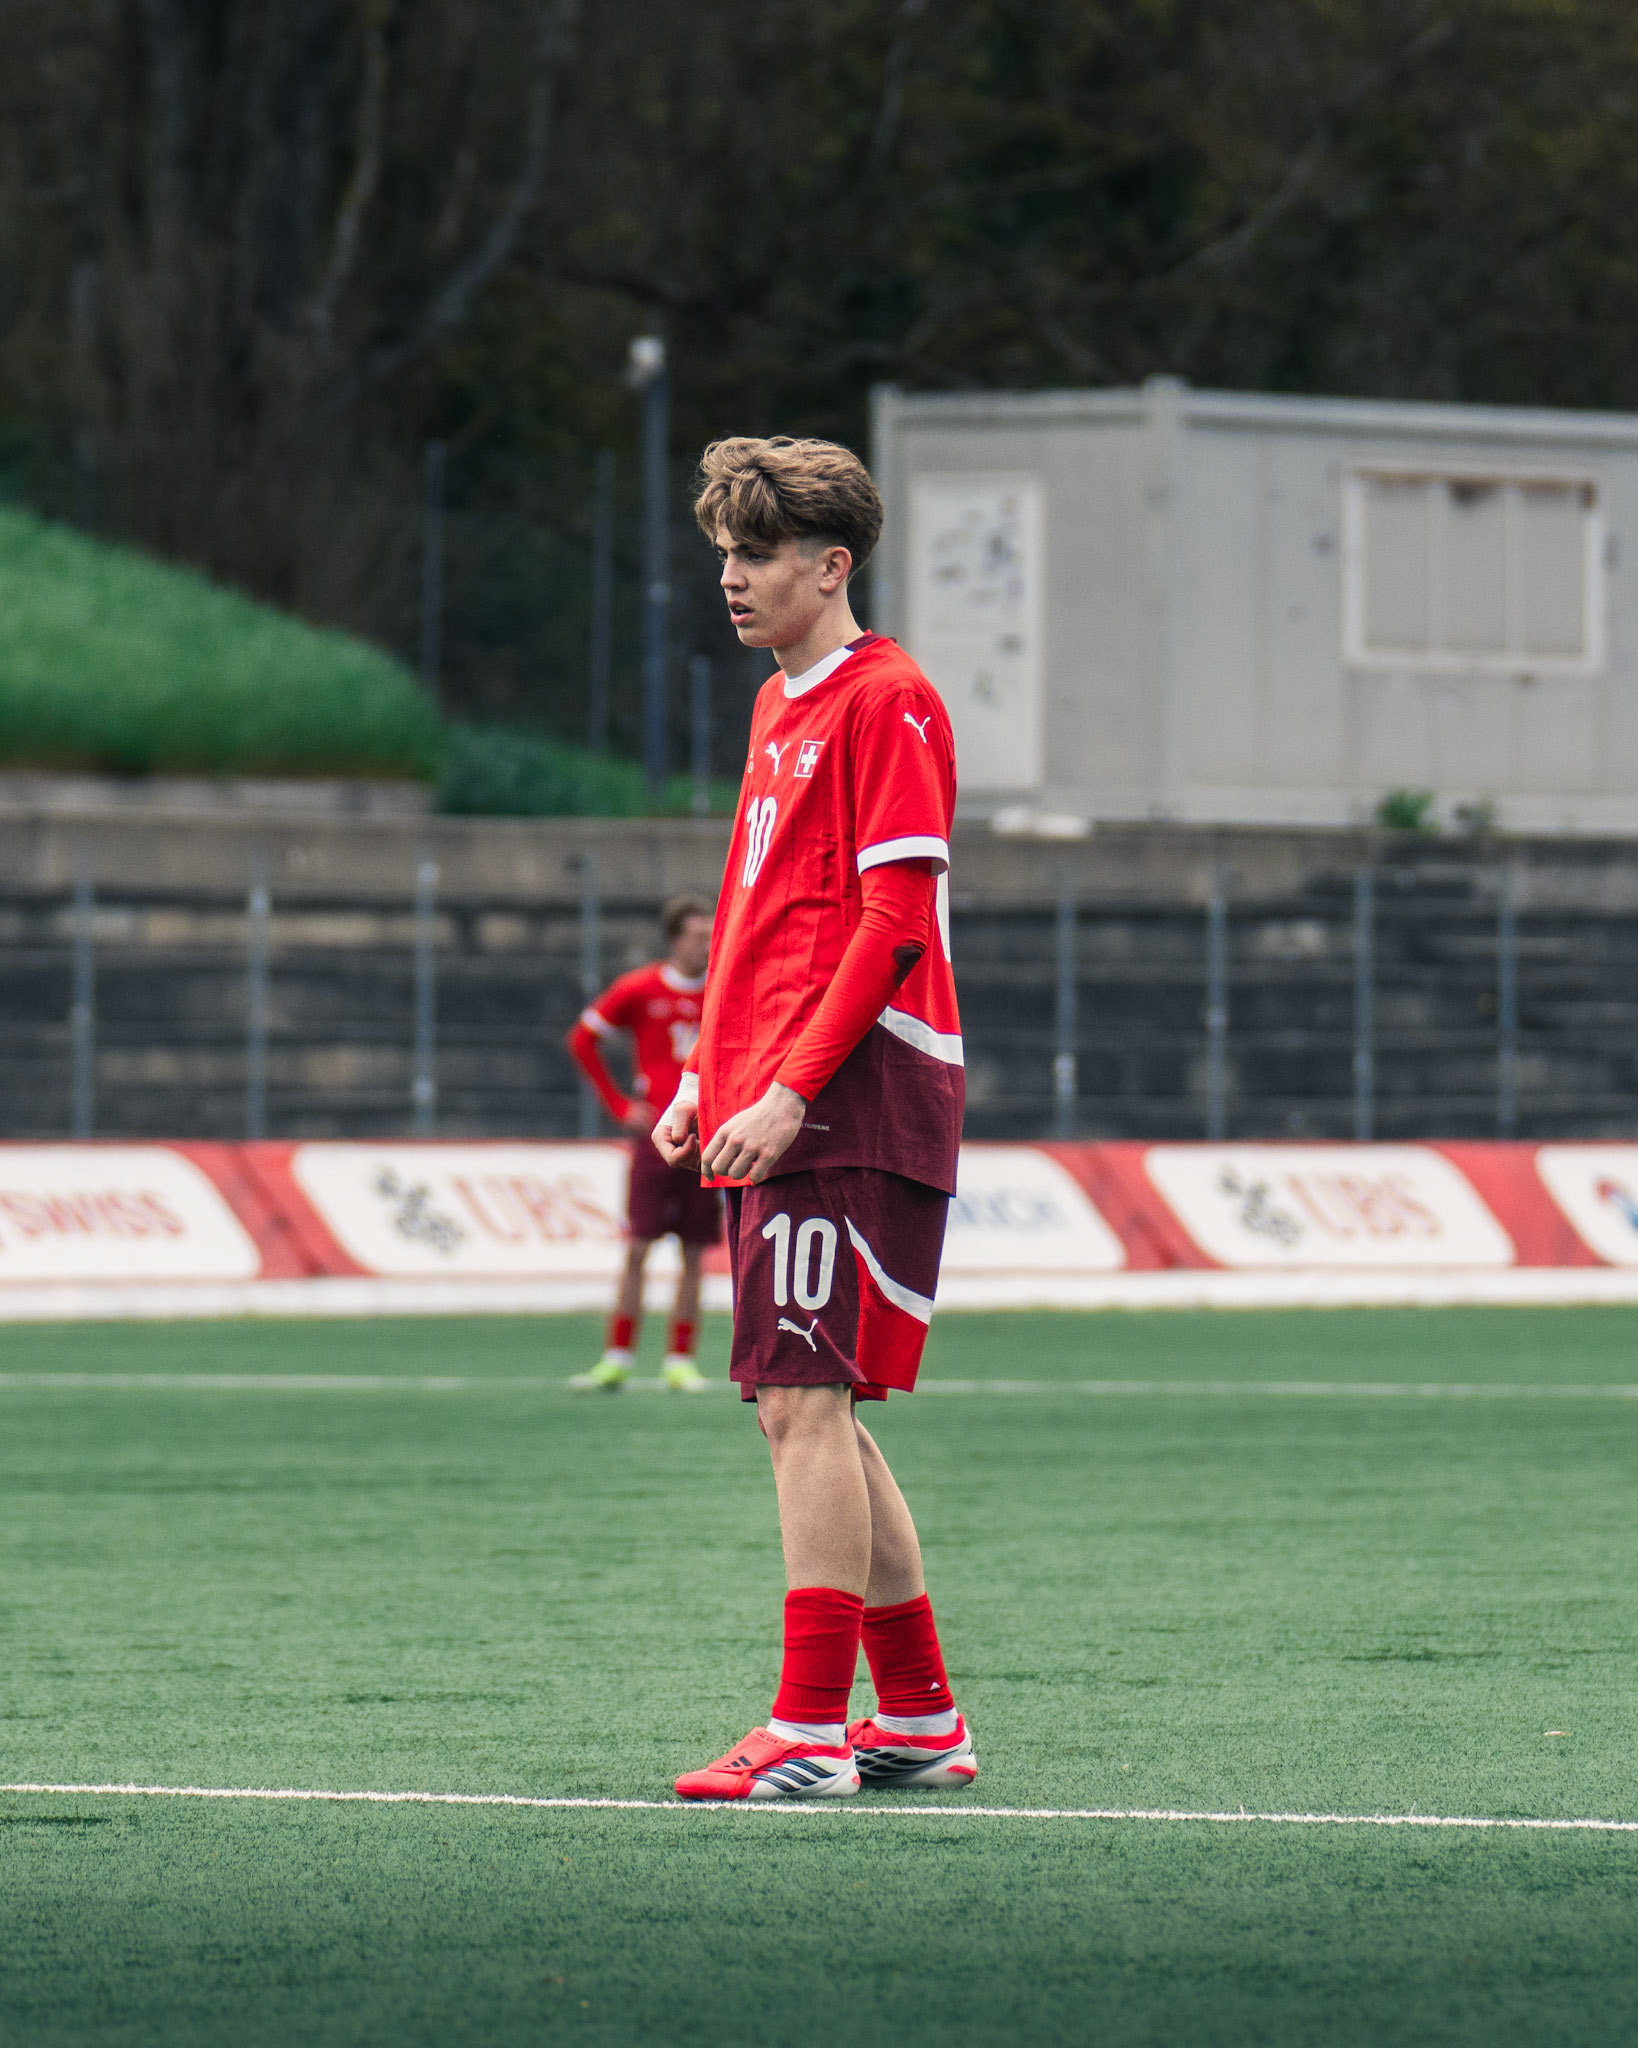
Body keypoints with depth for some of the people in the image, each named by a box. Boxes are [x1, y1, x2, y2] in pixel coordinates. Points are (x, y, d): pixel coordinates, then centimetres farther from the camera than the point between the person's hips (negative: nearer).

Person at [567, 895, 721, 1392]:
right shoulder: (638, 990, -1)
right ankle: (618, 1358, 0)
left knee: (694, 1253, 1)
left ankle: (680, 1362, 6)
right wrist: (619, 1105, 1)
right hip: (657, 1136, -2)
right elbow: (583, 1040, 6)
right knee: (638, 1247, -5)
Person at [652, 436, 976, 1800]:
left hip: (850, 1107, -10)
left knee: (805, 1401, -14)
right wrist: (709, 1078, 16)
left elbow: (893, 921, -15)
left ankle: (811, 1731, -15)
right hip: (771, 1111, 10)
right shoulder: (781, 706, 20)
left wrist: (789, 1094, -20)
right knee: (815, 1411, 11)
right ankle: (921, 1721, 18)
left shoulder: (887, 701, -9)